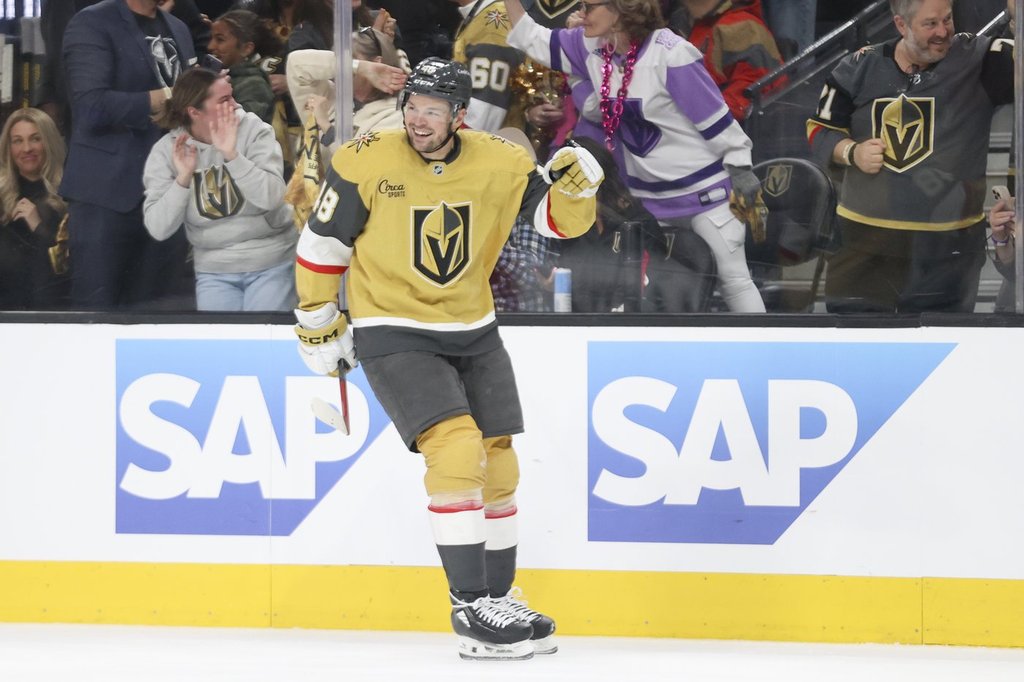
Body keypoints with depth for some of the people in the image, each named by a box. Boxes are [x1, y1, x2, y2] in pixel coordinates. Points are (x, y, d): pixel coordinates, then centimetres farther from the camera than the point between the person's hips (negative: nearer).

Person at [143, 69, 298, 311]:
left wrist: (231, 155, -31)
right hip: (214, 271, 1)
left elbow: (271, 198, -22)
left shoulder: (253, 131, -9)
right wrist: (183, 178, -24)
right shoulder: (165, 152, -6)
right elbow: (158, 229, -12)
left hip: (273, 265, -1)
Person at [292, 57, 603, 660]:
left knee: (497, 468, 11)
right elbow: (322, 243, -5)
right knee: (457, 447, -22)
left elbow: (559, 220, -4)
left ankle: (498, 598, 30)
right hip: (393, 334, -5)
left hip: (473, 333, 5)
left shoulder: (499, 163, -8)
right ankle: (471, 607, -18)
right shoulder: (367, 163, -15)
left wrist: (575, 187, -26)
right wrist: (319, 326, -1)